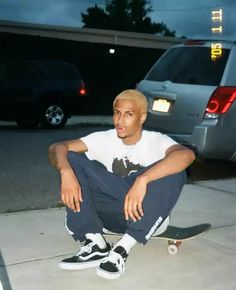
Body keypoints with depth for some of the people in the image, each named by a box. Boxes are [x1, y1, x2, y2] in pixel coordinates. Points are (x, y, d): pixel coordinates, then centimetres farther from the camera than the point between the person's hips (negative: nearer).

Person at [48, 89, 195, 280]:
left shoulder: (156, 141, -12)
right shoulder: (104, 139, -2)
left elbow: (187, 155, -36)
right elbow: (57, 148, -12)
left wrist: (142, 179, -48)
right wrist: (66, 172, -35)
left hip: (147, 215, -3)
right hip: (113, 213, 3)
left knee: (175, 172, -31)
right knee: (71, 159, -12)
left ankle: (122, 249, -28)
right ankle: (96, 244, -21)